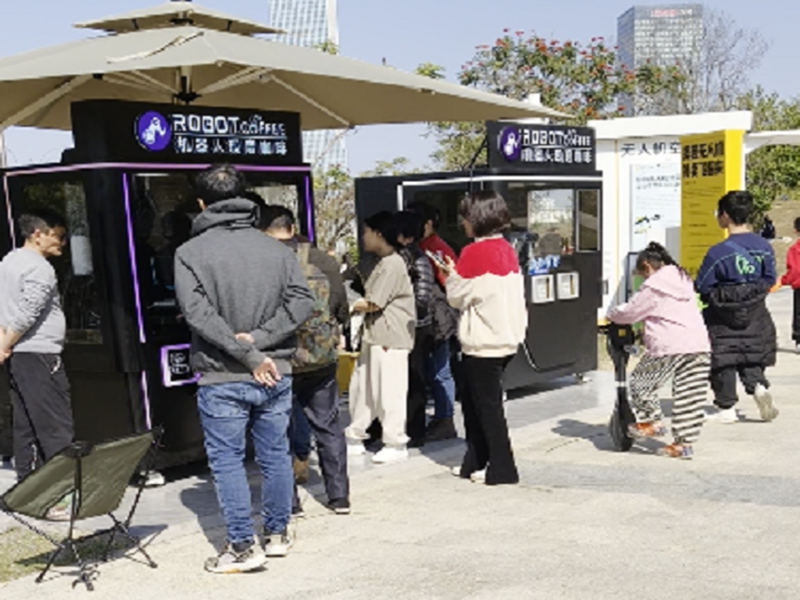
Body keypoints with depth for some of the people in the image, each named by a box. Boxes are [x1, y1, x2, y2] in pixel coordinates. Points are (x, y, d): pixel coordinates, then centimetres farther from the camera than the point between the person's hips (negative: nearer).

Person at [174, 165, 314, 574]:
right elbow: (301, 301, -5)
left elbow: (199, 313, -17)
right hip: (275, 374, 4)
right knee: (275, 455, 15)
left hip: (222, 379, -3)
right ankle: (278, 533, 28)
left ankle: (243, 547, 11)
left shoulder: (190, 252, -6)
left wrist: (248, 354, -16)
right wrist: (259, 339, -10)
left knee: (227, 460, 7)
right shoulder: (275, 248, 3)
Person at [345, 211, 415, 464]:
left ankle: (395, 444, 7)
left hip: (391, 338, -10)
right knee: (361, 386, 13)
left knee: (389, 391, -3)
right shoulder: (383, 263, 17)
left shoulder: (392, 264, -15)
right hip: (375, 336, 10)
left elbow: (373, 304, -15)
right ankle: (355, 438, 23)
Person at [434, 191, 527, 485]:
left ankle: (502, 468, 8)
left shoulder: (474, 253, -15)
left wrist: (452, 274, 9)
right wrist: (459, 274, 15)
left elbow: (457, 297, -8)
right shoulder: (507, 250, 8)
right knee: (472, 402, 18)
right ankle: (475, 462, 25)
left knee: (488, 405, 1)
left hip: (483, 342, -8)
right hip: (508, 337, 8)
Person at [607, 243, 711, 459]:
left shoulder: (653, 286, -5)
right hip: (700, 345, 8)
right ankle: (684, 442, 10)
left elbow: (630, 312, 0)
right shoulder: (684, 280, 22)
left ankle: (651, 422, 15)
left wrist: (612, 314, 19)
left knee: (640, 381, 11)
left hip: (670, 347, -8)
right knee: (690, 396, 7)